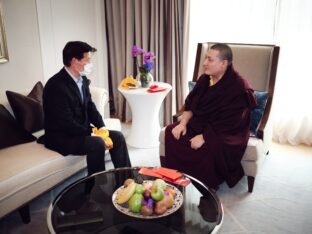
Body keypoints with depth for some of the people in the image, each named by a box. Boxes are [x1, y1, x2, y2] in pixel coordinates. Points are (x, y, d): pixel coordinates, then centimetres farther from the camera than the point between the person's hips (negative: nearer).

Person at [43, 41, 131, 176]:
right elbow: (67, 123, -26)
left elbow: (90, 107, 10)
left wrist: (102, 128, -5)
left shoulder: (82, 79, 3)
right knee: (97, 143, -30)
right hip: (61, 137, -8)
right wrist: (93, 133, -22)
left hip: (82, 131, 9)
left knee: (117, 137, -2)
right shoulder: (56, 86, -24)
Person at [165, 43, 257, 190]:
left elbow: (229, 123, -23)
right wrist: (183, 123, -6)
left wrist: (205, 137, -26)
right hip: (201, 124, 8)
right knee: (171, 132, -10)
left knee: (208, 147, -36)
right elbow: (190, 103, 11)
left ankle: (206, 187, -10)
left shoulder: (238, 87, -19)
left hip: (227, 133, -7)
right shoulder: (204, 79, 4)